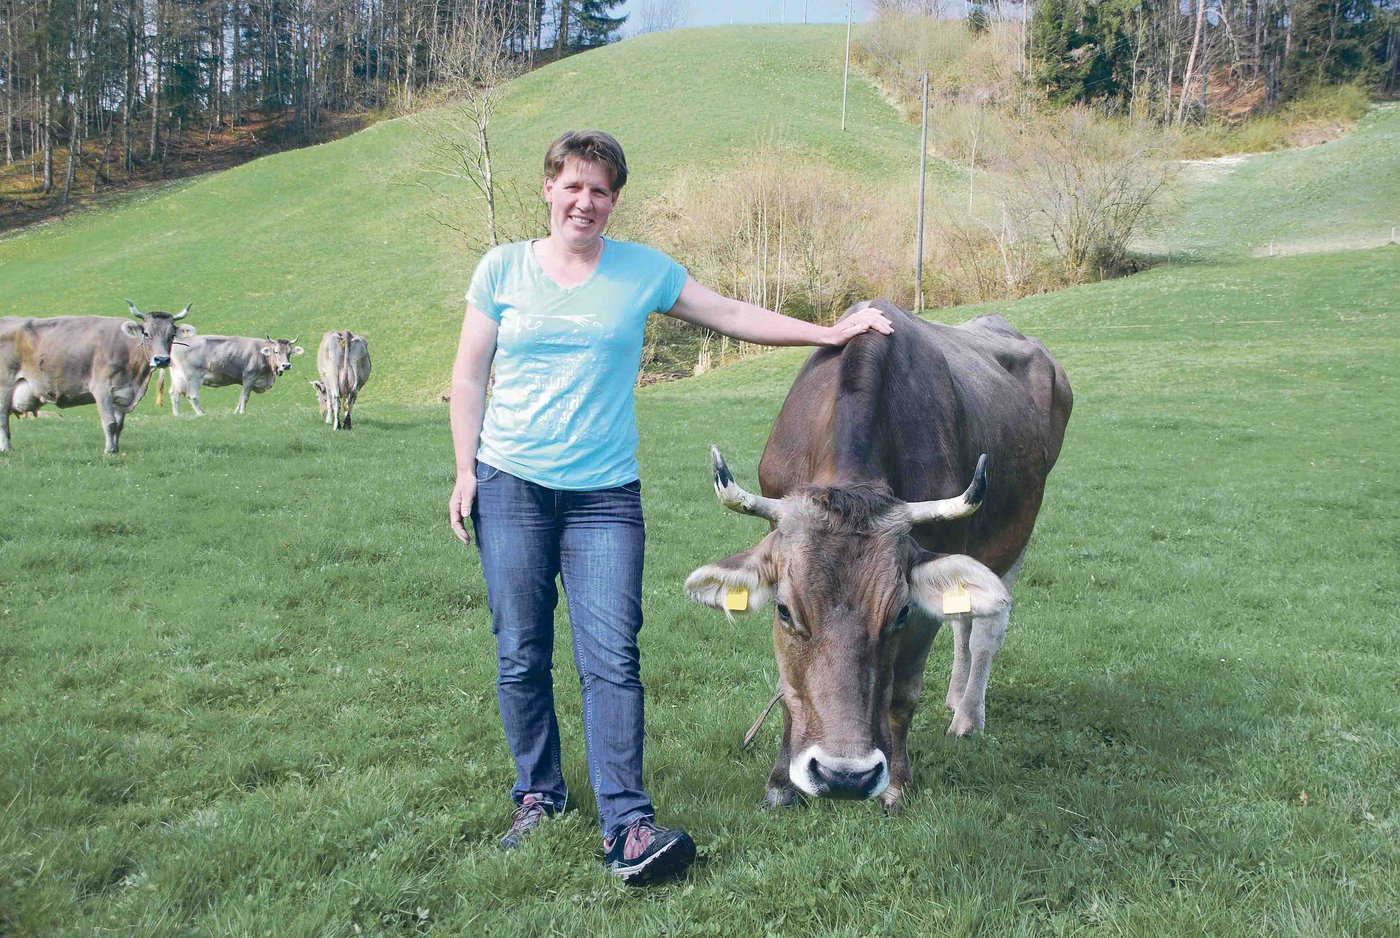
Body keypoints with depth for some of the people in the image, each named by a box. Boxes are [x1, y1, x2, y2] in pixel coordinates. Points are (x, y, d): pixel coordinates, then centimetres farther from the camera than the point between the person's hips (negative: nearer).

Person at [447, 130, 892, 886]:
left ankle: (626, 824, -6)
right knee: (521, 654, 5)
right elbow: (469, 376, 8)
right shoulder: (503, 269, 5)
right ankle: (537, 796, 22)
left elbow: (733, 316, 13)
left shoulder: (644, 271, 6)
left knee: (611, 657, -7)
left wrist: (827, 334, 9)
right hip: (510, 483, 1)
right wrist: (466, 471, 1)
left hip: (605, 492, 0)